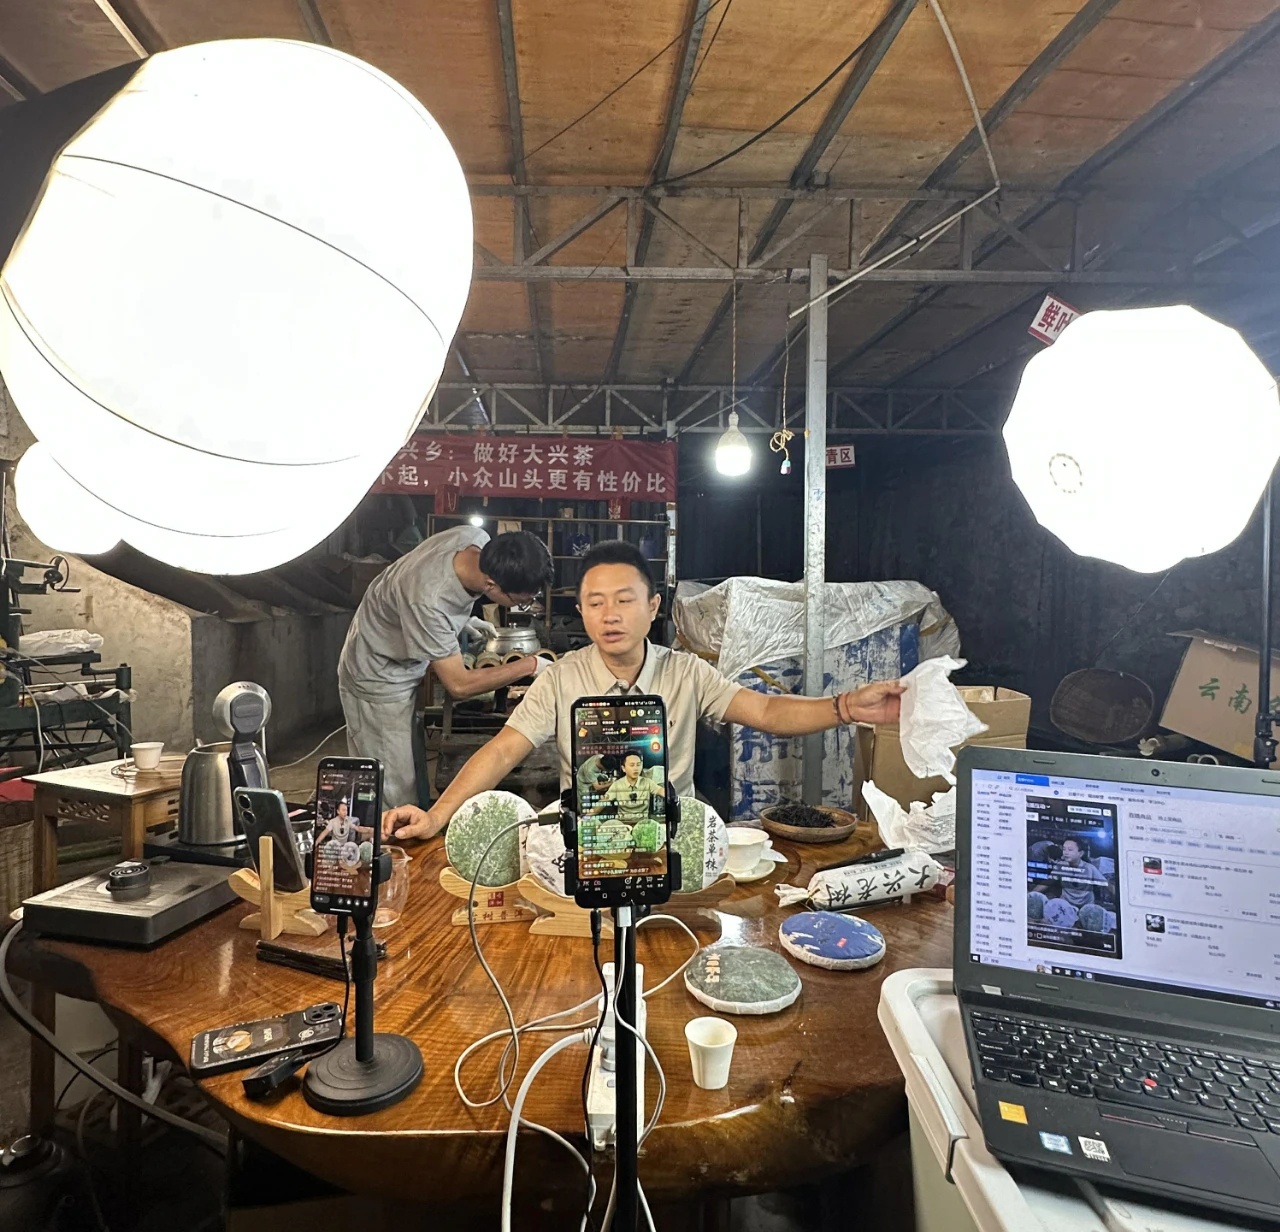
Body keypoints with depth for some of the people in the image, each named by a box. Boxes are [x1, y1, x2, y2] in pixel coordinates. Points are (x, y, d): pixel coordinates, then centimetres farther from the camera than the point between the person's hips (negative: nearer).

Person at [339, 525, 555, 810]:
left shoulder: (480, 540, -19)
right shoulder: (428, 601, -40)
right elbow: (459, 684, -28)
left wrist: (466, 621, -4)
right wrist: (530, 666, -23)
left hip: (405, 667, 7)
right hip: (377, 679, -7)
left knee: (414, 781, 16)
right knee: (396, 796, -1)